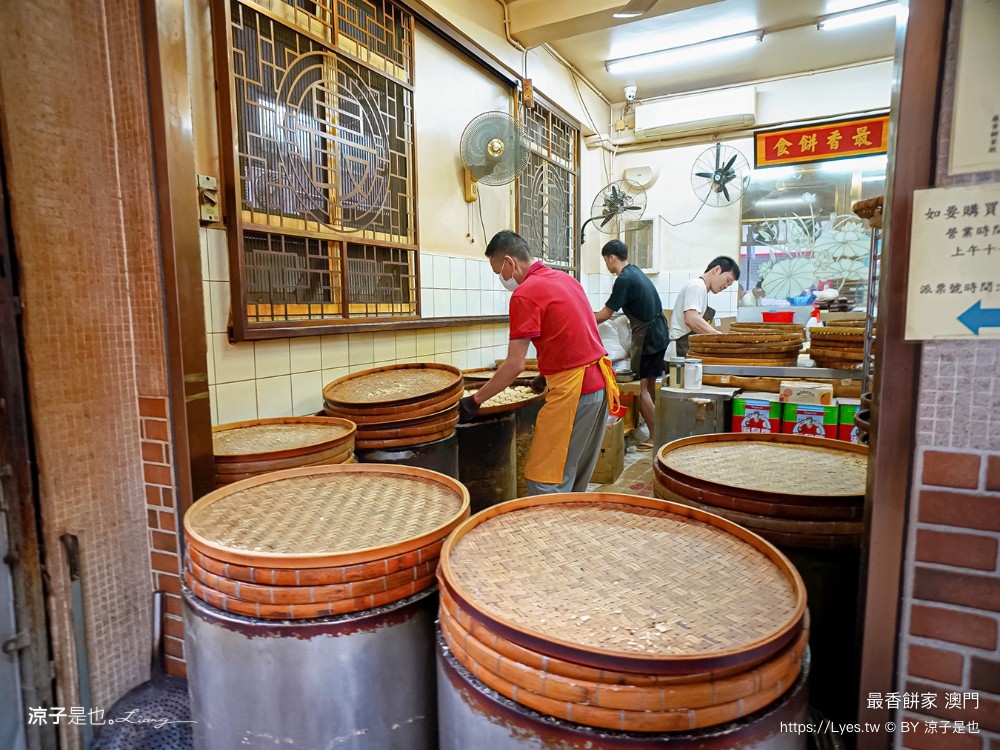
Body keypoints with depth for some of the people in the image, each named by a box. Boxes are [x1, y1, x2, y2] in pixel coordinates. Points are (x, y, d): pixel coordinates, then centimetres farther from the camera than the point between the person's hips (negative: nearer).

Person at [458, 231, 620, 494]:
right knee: (575, 478, 20)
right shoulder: (565, 278, 14)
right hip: (599, 382, 10)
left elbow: (515, 365, -15)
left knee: (544, 483, -1)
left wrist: (474, 401, -7)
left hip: (573, 388, -9)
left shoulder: (525, 293, -12)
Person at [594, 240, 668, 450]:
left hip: (647, 336, -10)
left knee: (640, 388, -5)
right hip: (659, 332, 10)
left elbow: (605, 314, -13)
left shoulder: (624, 280, -17)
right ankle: (656, 432, 23)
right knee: (649, 384, 15)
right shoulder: (635, 272, 13)